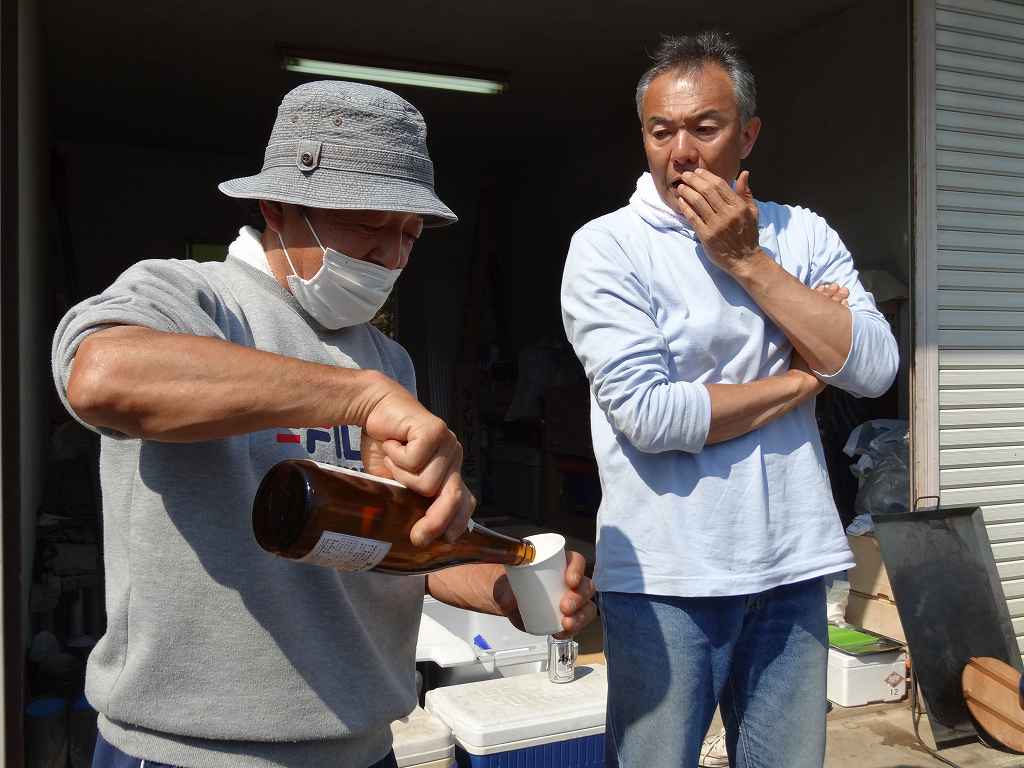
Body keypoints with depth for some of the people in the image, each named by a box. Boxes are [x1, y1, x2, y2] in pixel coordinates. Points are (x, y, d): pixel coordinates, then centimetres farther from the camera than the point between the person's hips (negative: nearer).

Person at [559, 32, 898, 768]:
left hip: (792, 567, 4)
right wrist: (801, 379, -6)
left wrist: (747, 261, -10)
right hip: (667, 576, -3)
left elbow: (873, 370, -5)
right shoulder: (607, 247, -7)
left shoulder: (804, 235, 6)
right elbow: (650, 415, -18)